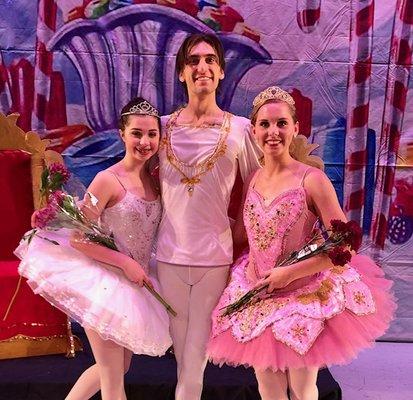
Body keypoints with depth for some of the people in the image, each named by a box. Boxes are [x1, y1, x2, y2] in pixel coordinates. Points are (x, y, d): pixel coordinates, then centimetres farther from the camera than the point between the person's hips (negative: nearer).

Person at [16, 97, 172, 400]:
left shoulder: (154, 177, 4)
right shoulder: (108, 180, -16)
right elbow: (78, 239, -16)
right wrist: (126, 263, -17)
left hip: (134, 283, 7)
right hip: (105, 281, -7)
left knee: (118, 367, 22)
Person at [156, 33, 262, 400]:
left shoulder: (240, 128, -3)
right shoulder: (164, 126, 2)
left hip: (215, 254, -2)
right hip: (170, 252, 2)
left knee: (198, 343, 8)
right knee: (179, 339, 16)